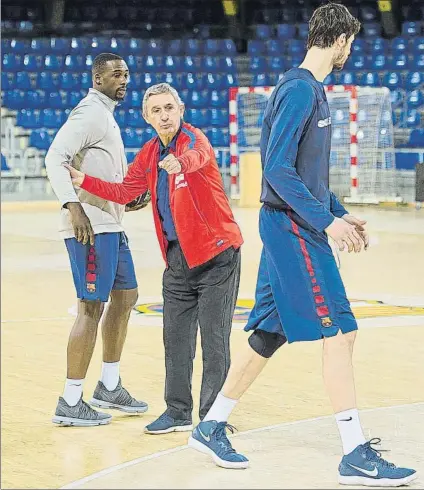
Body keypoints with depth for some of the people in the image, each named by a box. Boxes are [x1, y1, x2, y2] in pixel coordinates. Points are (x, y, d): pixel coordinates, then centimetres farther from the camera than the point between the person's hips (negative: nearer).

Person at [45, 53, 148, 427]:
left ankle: (110, 386, 27)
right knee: (92, 307, -9)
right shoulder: (90, 113, -12)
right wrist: (72, 205, -33)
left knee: (125, 297, 17)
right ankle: (71, 403, -5)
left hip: (110, 225, 11)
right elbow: (55, 158, -23)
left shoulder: (105, 115, 19)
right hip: (91, 226, -11)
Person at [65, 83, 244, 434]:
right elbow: (125, 192, 18)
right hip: (177, 257, 7)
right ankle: (178, 412, 22)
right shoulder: (150, 154, 8)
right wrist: (84, 181, 5)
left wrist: (180, 162, -61)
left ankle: (213, 416, 3)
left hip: (216, 254, -7)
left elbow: (198, 155, -38)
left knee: (214, 339, -4)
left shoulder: (194, 138, -13)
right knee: (175, 337, 11)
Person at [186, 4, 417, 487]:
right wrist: (326, 221, -20)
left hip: (291, 227, 10)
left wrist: (339, 213, 19)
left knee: (269, 333, 13)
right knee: (338, 332, -9)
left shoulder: (311, 89, 16)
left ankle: (212, 427, 22)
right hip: (293, 228, -10)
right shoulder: (299, 90, -15)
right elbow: (277, 169, -21)